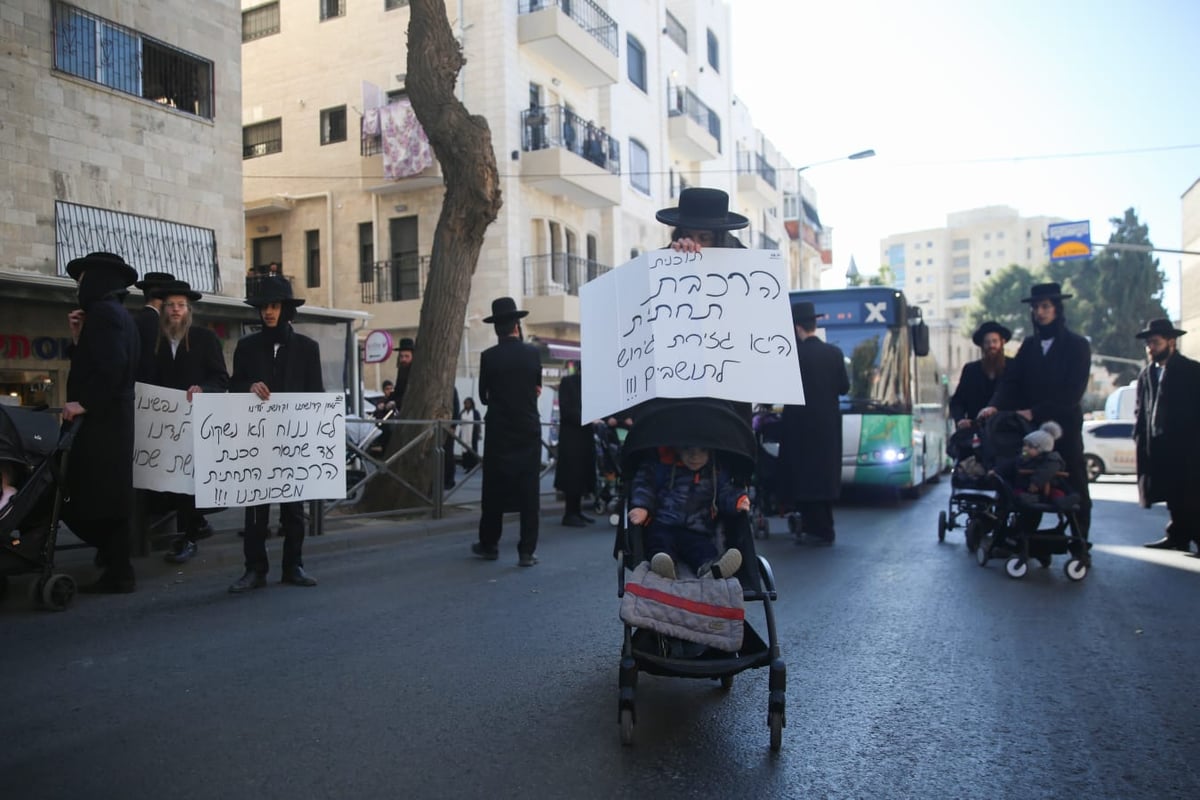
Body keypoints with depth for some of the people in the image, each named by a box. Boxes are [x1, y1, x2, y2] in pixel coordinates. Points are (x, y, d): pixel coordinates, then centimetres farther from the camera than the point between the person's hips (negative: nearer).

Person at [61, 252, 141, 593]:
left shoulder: (103, 312, -11)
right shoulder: (119, 314, 19)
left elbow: (111, 366, -24)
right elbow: (91, 363, 18)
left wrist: (83, 403, -20)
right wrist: (78, 336, 11)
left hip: (101, 422, -10)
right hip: (110, 419, 10)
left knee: (98, 498, -5)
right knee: (107, 497, 13)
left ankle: (118, 573, 0)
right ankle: (117, 564, 18)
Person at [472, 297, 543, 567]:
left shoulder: (488, 356, -7)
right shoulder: (533, 353, -3)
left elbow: (483, 396, 1)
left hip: (499, 431, 0)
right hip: (529, 431, 1)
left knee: (494, 488, 10)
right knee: (529, 490, 3)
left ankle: (489, 544, 21)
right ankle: (527, 551, 3)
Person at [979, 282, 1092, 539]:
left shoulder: (1077, 345, -1)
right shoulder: (1029, 345, 12)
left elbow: (1072, 392, -10)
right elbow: (1011, 381, 4)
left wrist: (1035, 412, -18)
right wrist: (995, 405, -15)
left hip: (1064, 426, -3)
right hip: (1030, 425, 4)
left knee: (1074, 484, 2)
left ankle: (1080, 539, 11)